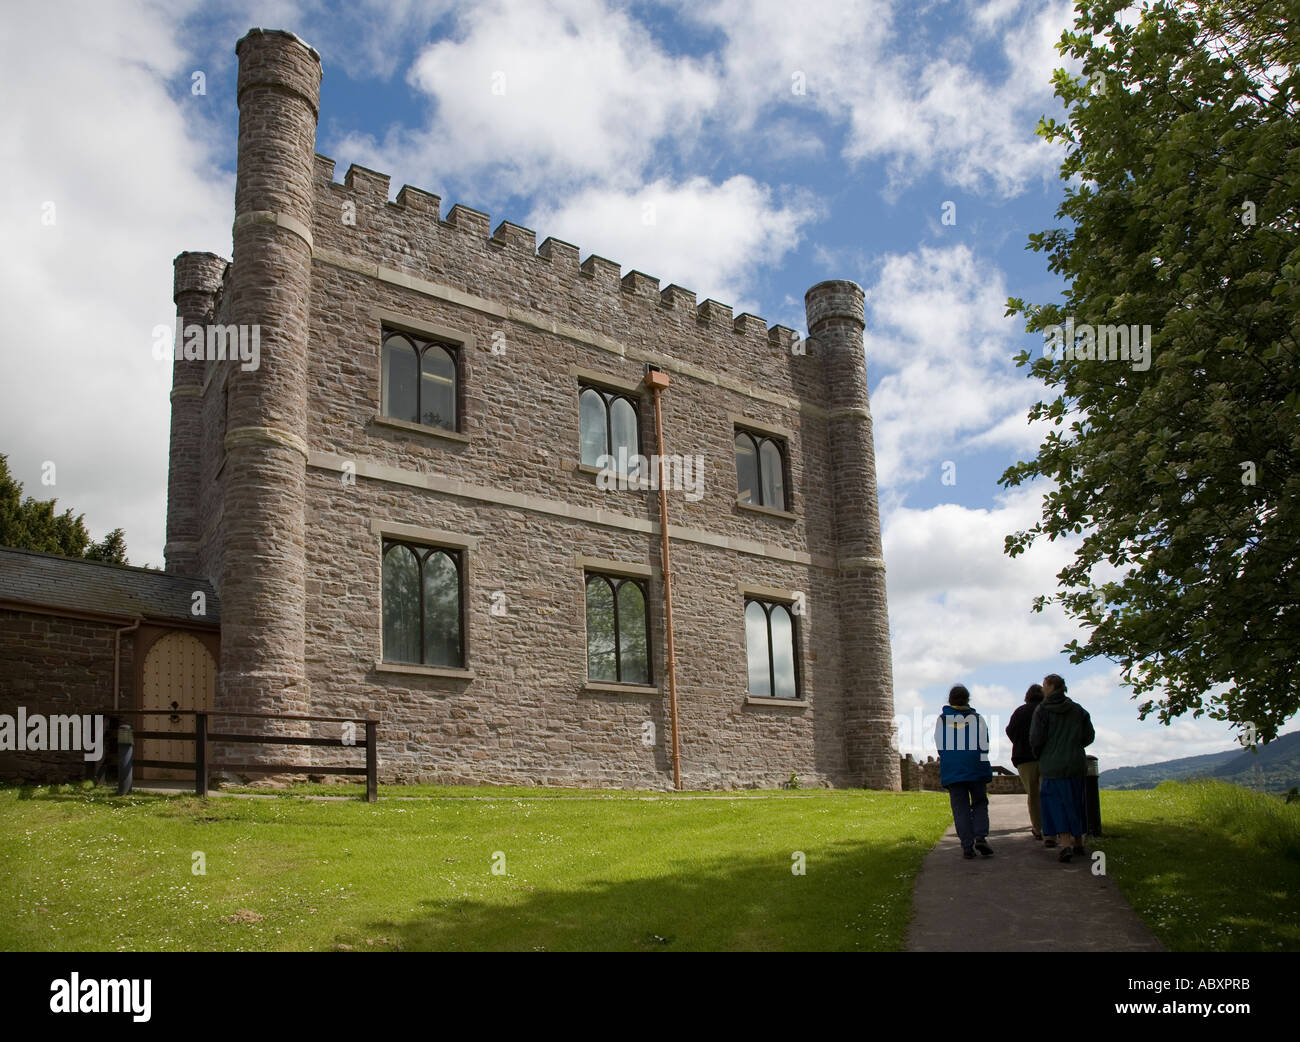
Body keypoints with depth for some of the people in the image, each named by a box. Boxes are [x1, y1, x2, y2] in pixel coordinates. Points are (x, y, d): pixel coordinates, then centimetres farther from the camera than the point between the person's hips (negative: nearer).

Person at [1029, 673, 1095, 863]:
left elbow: (1036, 739, -11)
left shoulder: (1042, 710, -8)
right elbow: (1089, 736, 6)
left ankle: (1065, 844, -18)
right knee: (1075, 802, 17)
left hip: (1052, 765, -4)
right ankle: (1078, 842, 25)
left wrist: (1039, 755, 9)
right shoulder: (1077, 709, 5)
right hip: (1076, 764, 4)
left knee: (1057, 804, -3)